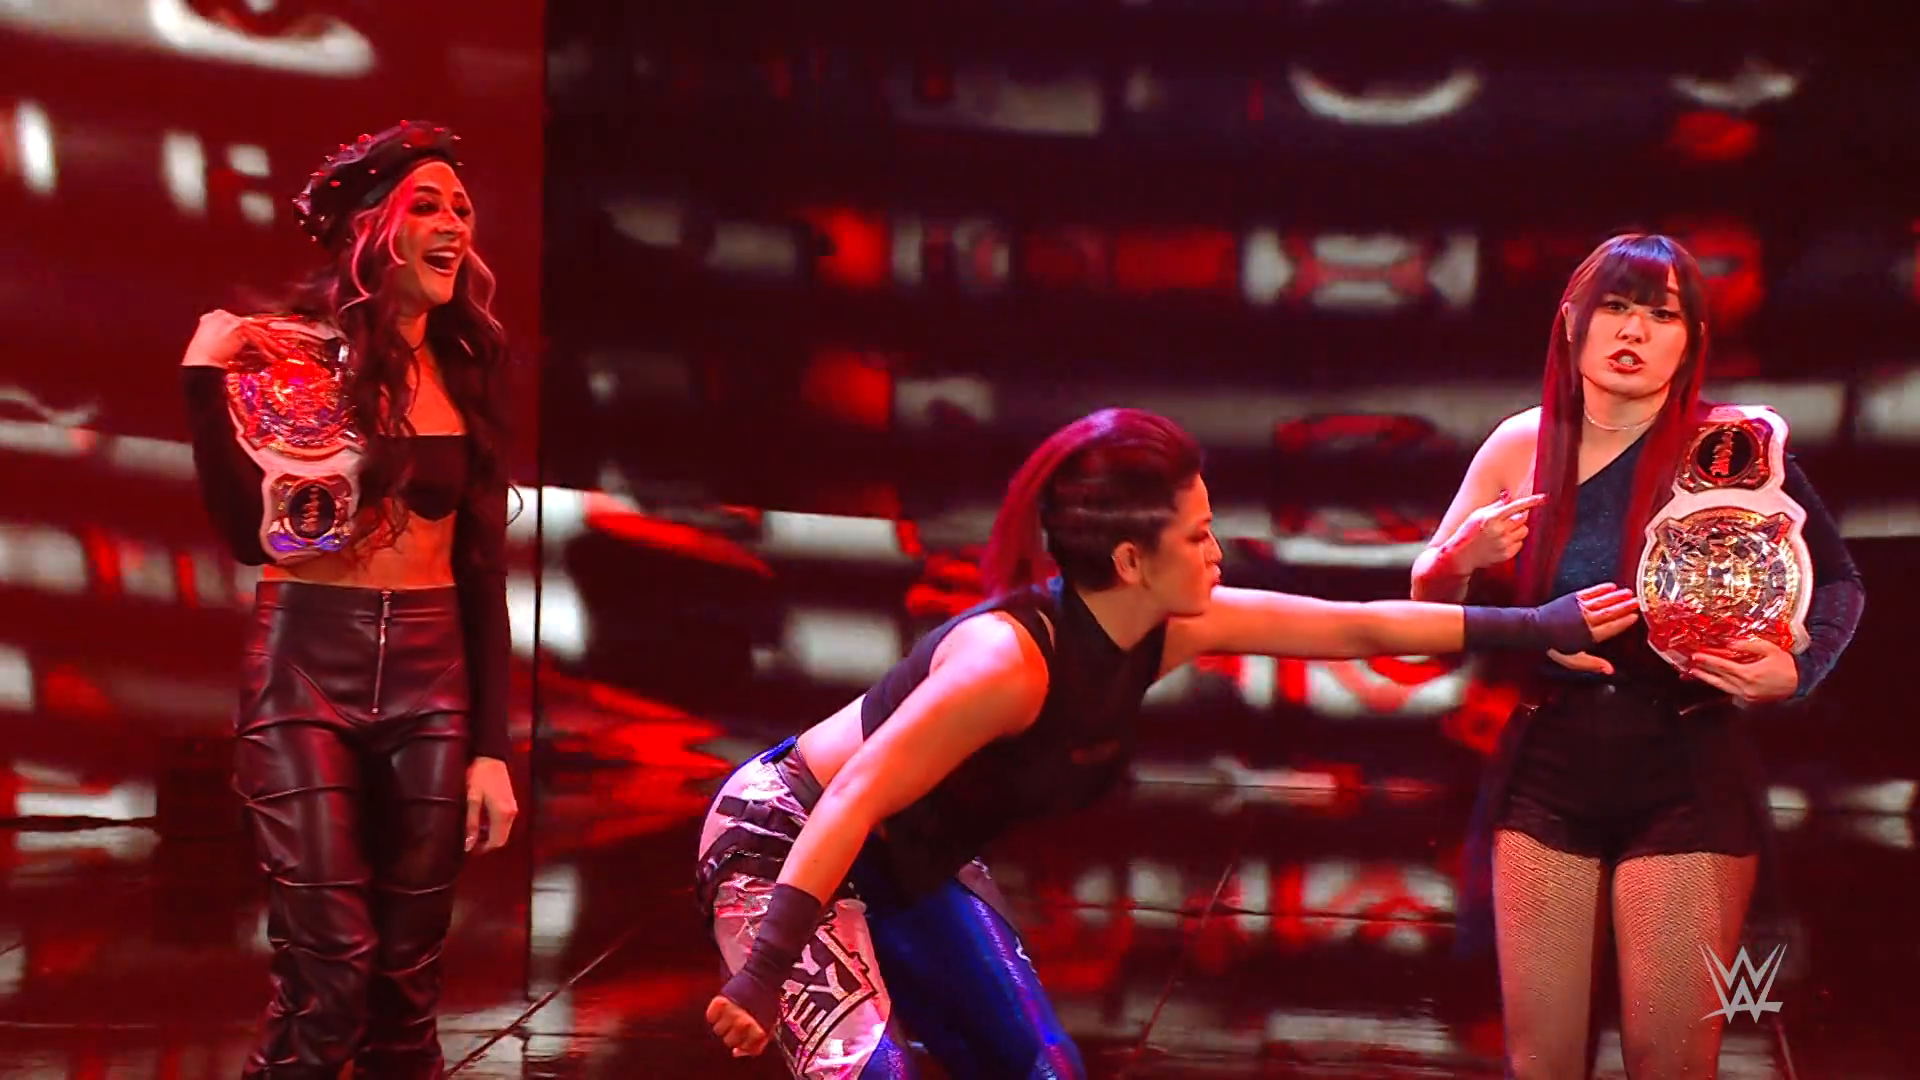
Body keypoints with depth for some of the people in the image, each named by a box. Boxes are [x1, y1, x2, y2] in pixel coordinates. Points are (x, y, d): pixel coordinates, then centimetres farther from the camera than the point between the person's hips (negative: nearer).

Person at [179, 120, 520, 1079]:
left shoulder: (467, 375, 7)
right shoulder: (293, 353, -4)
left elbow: (483, 573, 9)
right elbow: (254, 535, -15)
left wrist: (492, 744, 4)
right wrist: (206, 379, -20)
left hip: (430, 675, 4)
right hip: (308, 670, -4)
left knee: (407, 981, 4)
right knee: (328, 982, -8)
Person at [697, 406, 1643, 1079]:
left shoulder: (1172, 627, -11)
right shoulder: (1009, 659, -34)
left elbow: (1362, 625, -4)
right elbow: (853, 801, -34)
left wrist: (1538, 626, -1)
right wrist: (765, 973, -36)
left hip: (915, 873, 8)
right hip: (786, 842, -8)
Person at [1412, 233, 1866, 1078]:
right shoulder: (1523, 445, -1)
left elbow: (1836, 580, 3)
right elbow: (1428, 598, 9)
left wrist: (1797, 668, -16)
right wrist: (1461, 558, -13)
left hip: (1686, 783, -2)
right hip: (1546, 775, 3)